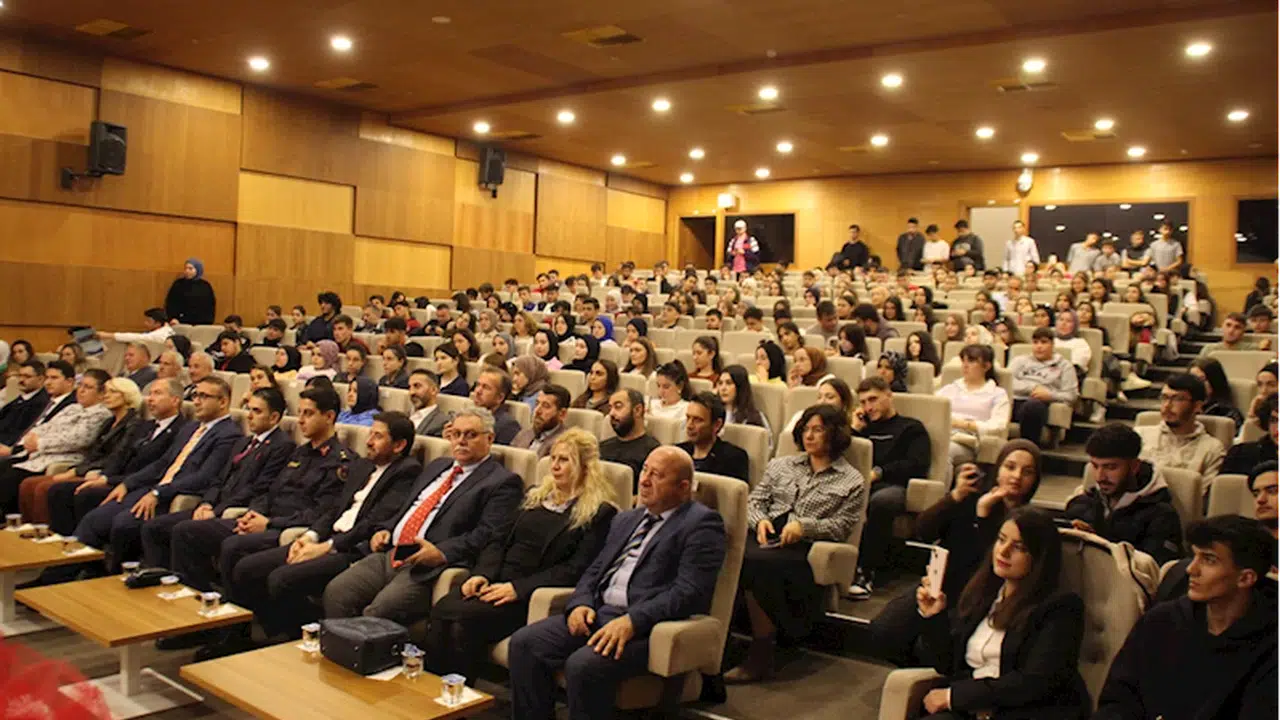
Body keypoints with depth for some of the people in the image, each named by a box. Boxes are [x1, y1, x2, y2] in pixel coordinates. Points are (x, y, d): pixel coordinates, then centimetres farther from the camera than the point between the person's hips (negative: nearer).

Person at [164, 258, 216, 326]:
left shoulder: (205, 286, 6)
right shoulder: (178, 284, 3)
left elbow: (211, 306, 9)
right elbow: (170, 303, 0)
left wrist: (209, 323, 1)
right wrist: (172, 318, -15)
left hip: (202, 325, 1)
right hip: (182, 323, -1)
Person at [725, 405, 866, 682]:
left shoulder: (852, 482, 12)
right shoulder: (781, 465, 26)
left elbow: (843, 525, 1)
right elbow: (754, 500, 20)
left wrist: (804, 525, -12)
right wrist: (760, 520, -1)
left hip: (805, 547, -4)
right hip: (766, 536, 4)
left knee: (756, 564, -35)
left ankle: (761, 656, -25)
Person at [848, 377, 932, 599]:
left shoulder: (911, 428, 21)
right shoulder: (865, 428, 34)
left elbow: (918, 465, 1)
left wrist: (878, 472, -9)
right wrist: (855, 429, 20)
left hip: (893, 486, -3)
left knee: (881, 500, -41)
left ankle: (867, 571, -31)